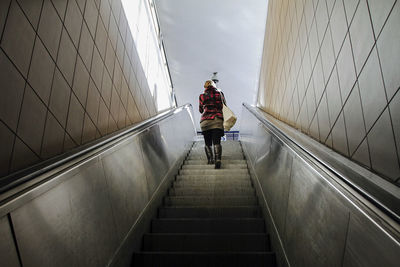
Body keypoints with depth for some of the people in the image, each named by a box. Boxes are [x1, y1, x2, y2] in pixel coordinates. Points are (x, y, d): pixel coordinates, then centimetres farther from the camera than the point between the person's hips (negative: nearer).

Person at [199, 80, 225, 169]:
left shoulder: (202, 96, 11)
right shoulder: (220, 94, 12)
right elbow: (224, 106, 23)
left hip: (205, 121, 0)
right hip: (217, 120, 0)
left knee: (207, 143, 11)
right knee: (217, 142, -6)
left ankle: (210, 159, -2)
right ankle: (218, 159, -24)